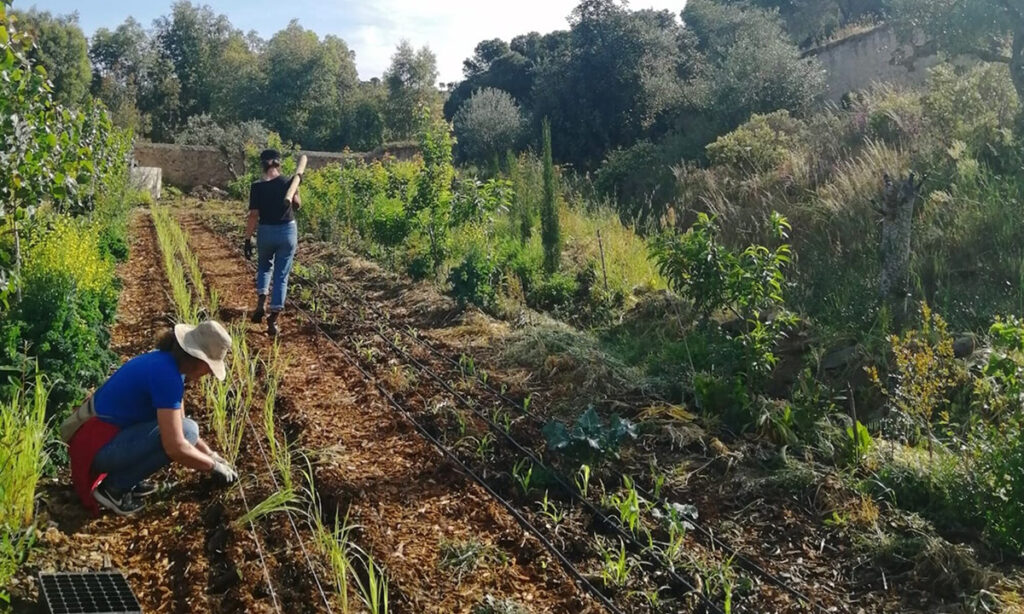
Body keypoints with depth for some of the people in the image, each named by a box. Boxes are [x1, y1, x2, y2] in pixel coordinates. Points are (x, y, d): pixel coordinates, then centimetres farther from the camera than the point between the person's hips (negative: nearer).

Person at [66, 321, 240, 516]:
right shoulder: (166, 373, -24)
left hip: (106, 430, 10)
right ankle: (114, 487, -7)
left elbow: (179, 422, 17)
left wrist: (210, 454, 13)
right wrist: (214, 466, -12)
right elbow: (175, 447, -26)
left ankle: (124, 474, 11)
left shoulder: (167, 361, 4)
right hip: (98, 444, -10)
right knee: (185, 432, -21)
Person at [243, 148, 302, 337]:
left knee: (264, 266, 27)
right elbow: (297, 205, 11)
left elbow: (253, 216, -9)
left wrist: (248, 239, -2)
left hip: (266, 231, 0)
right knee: (281, 275, 5)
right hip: (288, 231, 0)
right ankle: (273, 320, 4)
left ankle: (261, 301, 8)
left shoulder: (257, 187, -9)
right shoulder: (288, 182, -5)